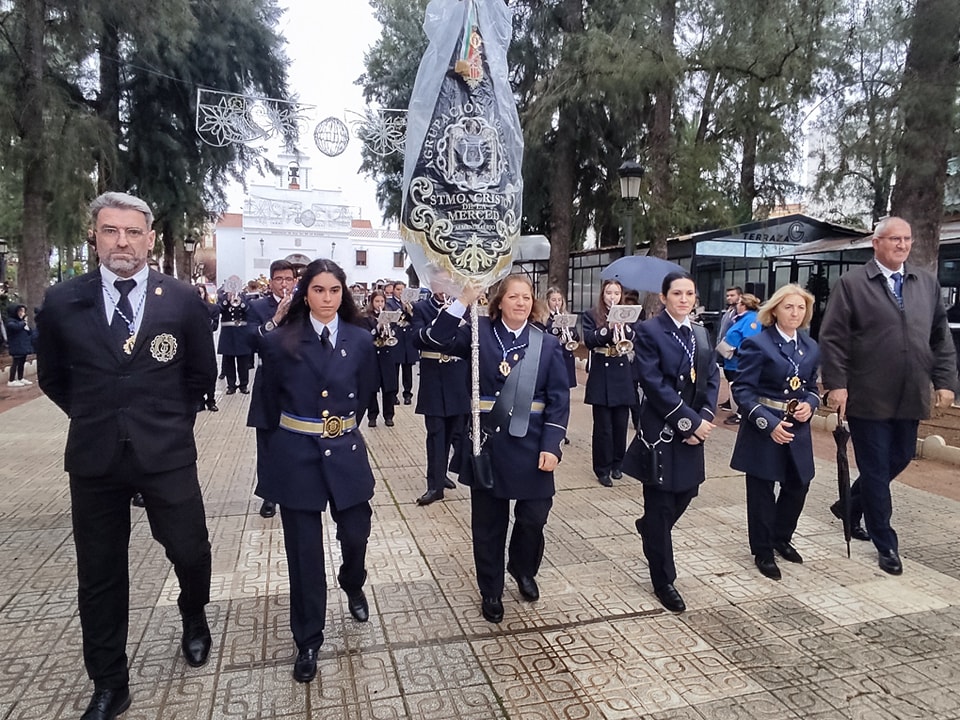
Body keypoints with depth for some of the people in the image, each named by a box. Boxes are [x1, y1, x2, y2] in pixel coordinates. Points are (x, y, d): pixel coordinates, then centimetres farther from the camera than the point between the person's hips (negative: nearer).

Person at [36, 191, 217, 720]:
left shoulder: (183, 300, -3)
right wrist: (94, 417, 11)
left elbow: (202, 373, 8)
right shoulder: (62, 302, 0)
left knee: (190, 550, 8)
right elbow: (52, 378, 13)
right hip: (93, 457, 2)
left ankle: (194, 618, 44)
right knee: (99, 574, 11)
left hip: (167, 453, -1)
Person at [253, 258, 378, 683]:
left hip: (345, 451, 2)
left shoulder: (360, 341, -2)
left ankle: (353, 586, 48)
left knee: (356, 534, 11)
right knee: (304, 551, 8)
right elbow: (270, 402, 5)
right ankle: (308, 641, 26)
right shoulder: (280, 342, -7)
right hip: (296, 454, -1)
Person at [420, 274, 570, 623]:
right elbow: (434, 339, -15)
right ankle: (491, 591, 30)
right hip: (486, 441, 0)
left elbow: (559, 399, -2)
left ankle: (523, 569, 40)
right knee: (488, 522, 10)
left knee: (533, 516, 7)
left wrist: (551, 446, -10)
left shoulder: (547, 343, 1)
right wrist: (463, 302, -23)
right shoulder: (479, 333, -1)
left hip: (530, 444, 1)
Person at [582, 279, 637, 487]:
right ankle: (602, 469, 9)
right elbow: (589, 341, -12)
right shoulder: (591, 315, 2)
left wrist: (622, 326, -17)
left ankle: (617, 464, 24)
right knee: (603, 426, -1)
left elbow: (634, 341, -1)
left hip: (623, 376, 3)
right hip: (601, 377, -3)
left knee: (620, 424, 8)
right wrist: (608, 328, -23)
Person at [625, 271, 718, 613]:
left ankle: (649, 529, 47)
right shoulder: (649, 331, -10)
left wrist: (704, 419, -9)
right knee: (661, 504, 3)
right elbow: (654, 383, -17)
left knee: (686, 492, 16)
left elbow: (712, 379, 7)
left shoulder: (701, 333, 11)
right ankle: (663, 580, 17)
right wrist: (689, 421, -17)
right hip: (661, 430, -6)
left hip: (694, 428, 7)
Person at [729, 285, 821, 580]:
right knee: (762, 492, 5)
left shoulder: (811, 347, 9)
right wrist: (769, 423, -22)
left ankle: (781, 537, 38)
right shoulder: (757, 344, -10)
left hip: (797, 430, 6)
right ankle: (763, 552, 22)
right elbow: (742, 390, -13)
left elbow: (812, 388, 17)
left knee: (798, 486, 13)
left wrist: (810, 405, -6)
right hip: (764, 429, -5)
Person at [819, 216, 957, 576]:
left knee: (900, 459, 16)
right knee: (876, 467, 4)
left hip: (910, 396, 5)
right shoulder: (851, 283, -5)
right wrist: (836, 384, -14)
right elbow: (832, 338, -8)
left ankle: (850, 505, 40)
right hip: (868, 397, -5)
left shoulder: (927, 282, 10)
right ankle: (886, 544, 17)